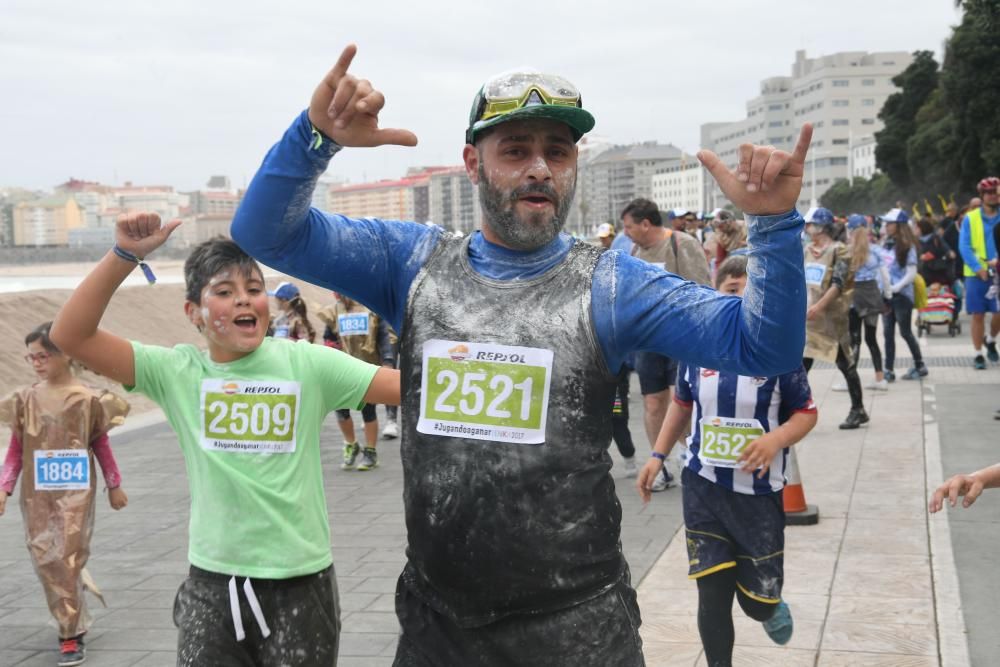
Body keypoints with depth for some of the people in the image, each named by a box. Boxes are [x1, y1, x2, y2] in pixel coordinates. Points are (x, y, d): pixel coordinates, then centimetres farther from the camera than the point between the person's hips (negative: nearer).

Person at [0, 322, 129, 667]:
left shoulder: (88, 399, -5)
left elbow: (101, 445, 5)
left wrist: (115, 486, 11)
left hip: (76, 493, -3)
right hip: (37, 495, 3)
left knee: (68, 559, -5)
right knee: (45, 560, 5)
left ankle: (71, 636, 4)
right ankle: (74, 621, 25)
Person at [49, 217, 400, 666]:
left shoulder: (306, 364, -6)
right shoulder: (177, 372, -2)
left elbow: (407, 386, -10)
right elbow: (71, 337, -8)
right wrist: (124, 256, -16)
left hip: (300, 583, -1)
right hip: (211, 584, 1)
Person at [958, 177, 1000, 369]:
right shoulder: (970, 219, 1)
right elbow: (964, 247, -3)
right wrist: (978, 269, -14)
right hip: (977, 274, -1)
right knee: (978, 315, 2)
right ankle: (978, 355, 13)